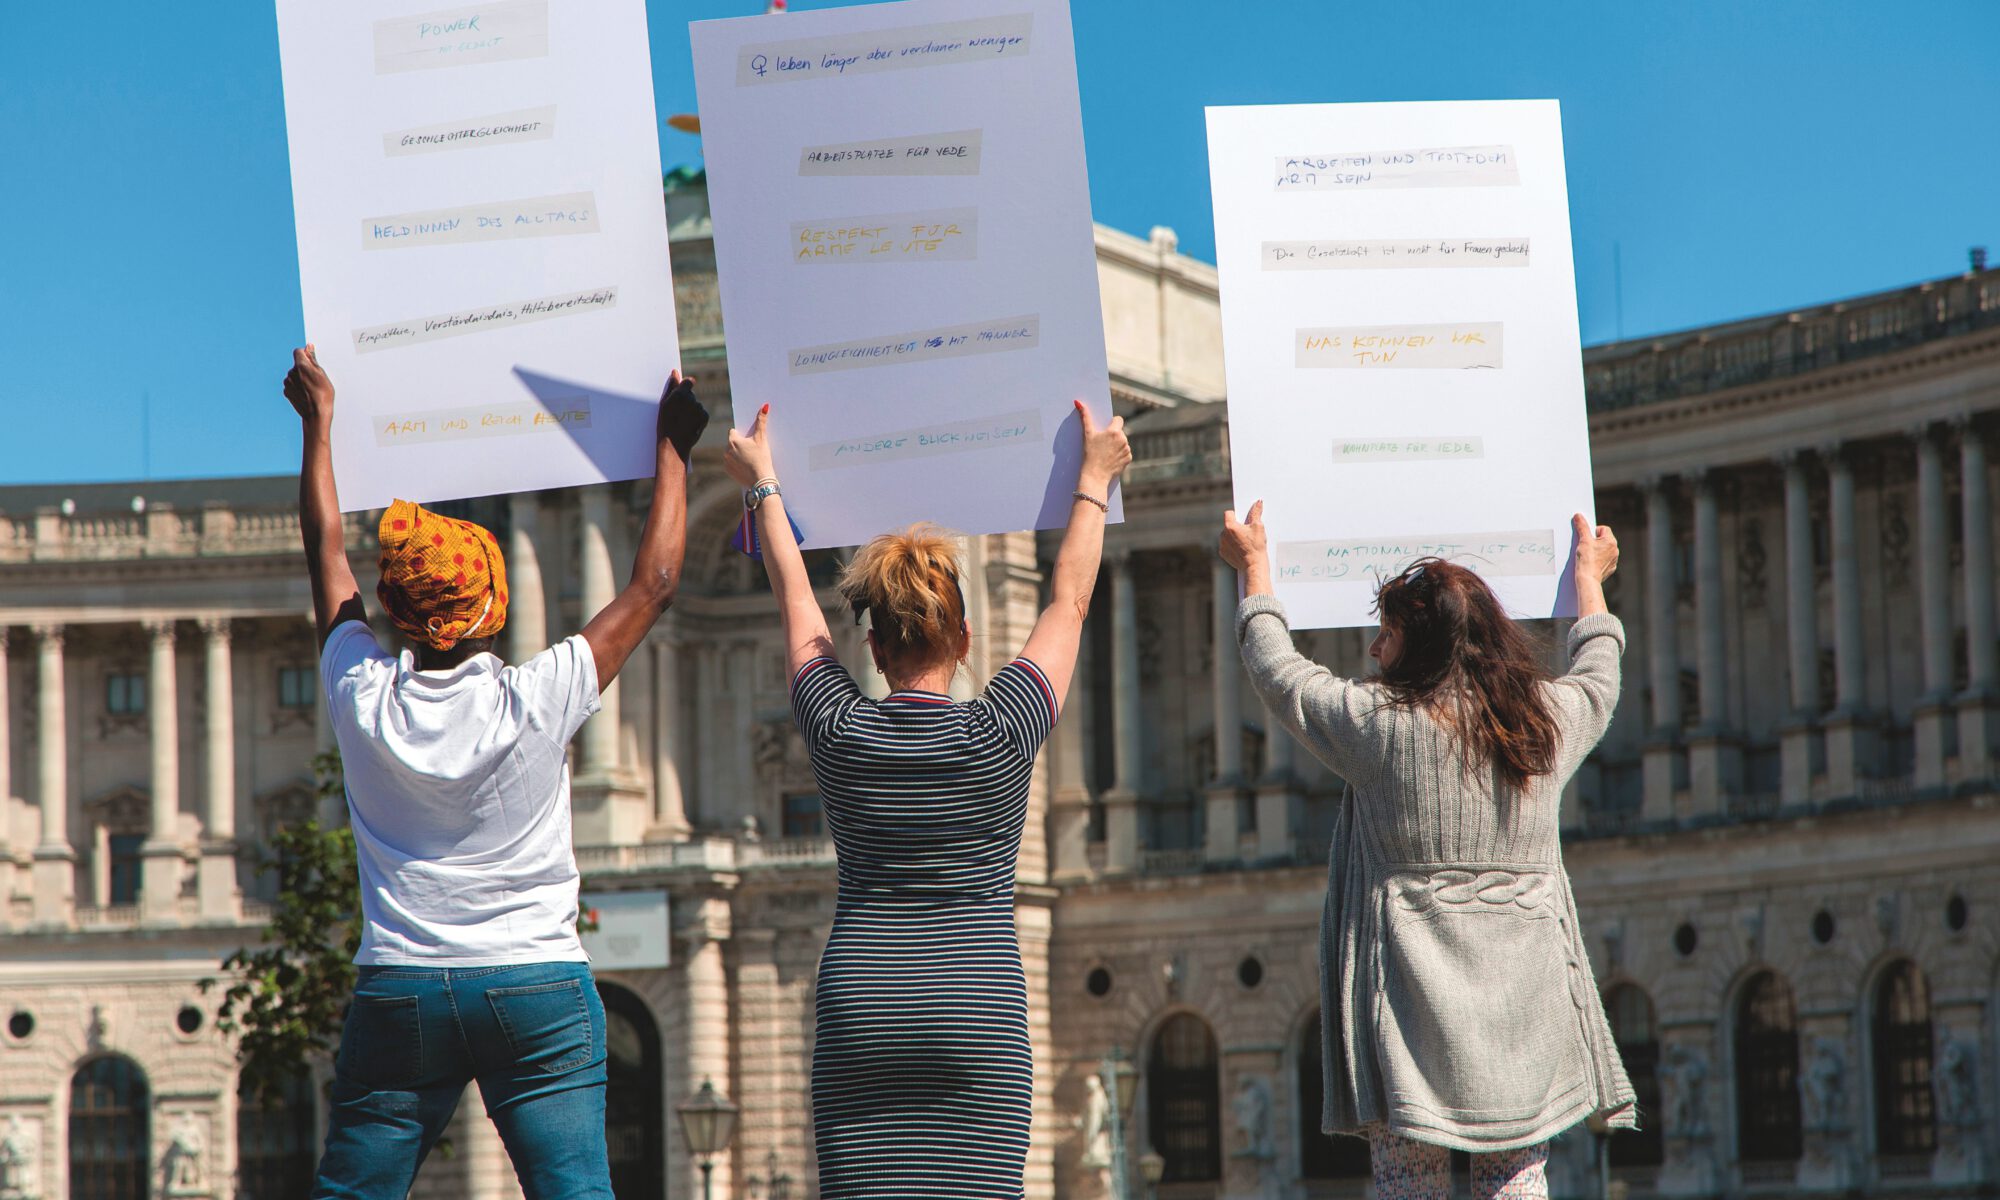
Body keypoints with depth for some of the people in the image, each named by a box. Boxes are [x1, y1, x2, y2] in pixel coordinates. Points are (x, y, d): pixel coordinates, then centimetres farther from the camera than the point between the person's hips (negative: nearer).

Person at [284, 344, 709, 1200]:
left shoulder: (364, 698, -3)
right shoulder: (535, 703, -9)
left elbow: (326, 551, 13)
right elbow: (654, 585, 2)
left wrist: (319, 419, 25)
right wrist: (674, 447, 13)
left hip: (399, 992, 2)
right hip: (538, 985, -2)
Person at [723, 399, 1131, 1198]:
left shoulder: (839, 733, 2)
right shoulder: (998, 735, -2)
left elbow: (797, 602, 18)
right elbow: (1069, 602, 12)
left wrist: (763, 486, 33)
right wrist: (1095, 481, 25)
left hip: (858, 1013, 1)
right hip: (978, 1013, -1)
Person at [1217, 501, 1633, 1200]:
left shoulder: (1377, 723, -6)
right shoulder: (1552, 718, 6)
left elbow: (1277, 670, 11)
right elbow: (1599, 675, 30)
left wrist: (1255, 567, 27)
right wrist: (1589, 577, 47)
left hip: (1414, 1001, -3)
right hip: (1522, 1004, 3)